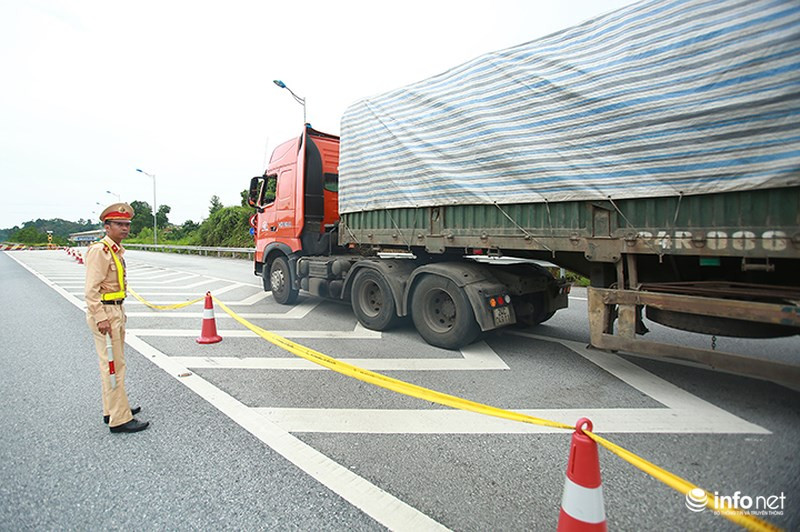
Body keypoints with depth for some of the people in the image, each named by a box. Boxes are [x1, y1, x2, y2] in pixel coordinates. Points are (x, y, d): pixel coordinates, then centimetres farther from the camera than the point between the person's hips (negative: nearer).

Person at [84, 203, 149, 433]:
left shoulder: (116, 250, 13)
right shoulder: (99, 250, -15)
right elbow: (91, 289, -20)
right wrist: (101, 318, -23)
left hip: (116, 312, 10)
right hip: (104, 313, -10)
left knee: (115, 364, 18)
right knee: (113, 366, -4)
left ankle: (113, 409, 31)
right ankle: (119, 419, 4)